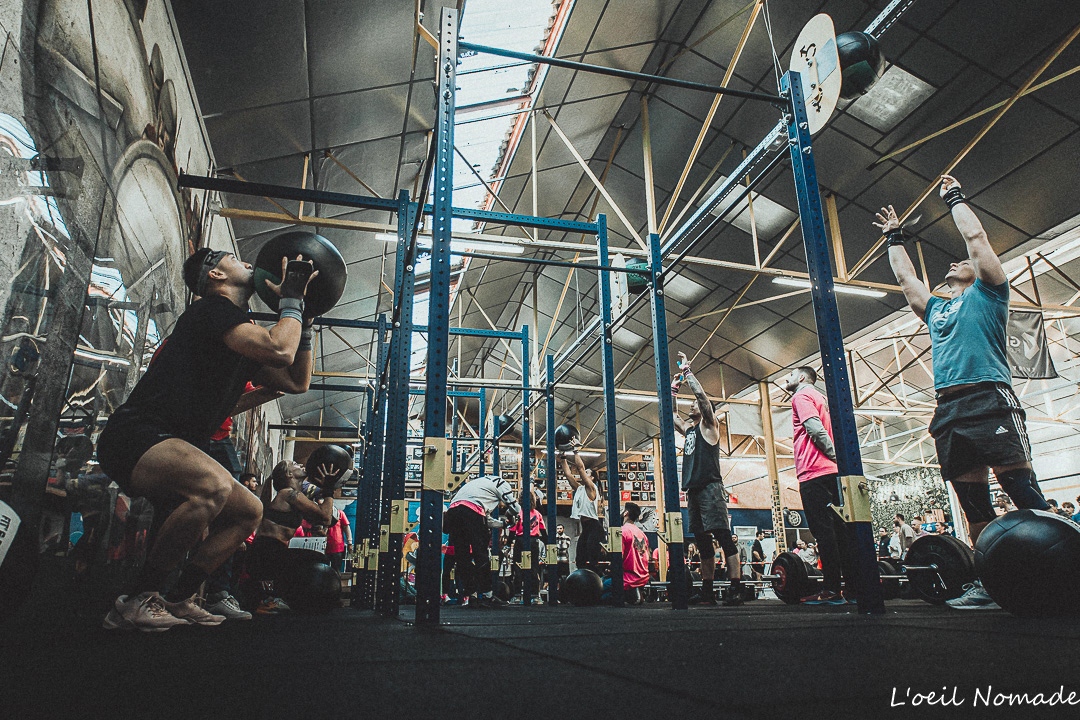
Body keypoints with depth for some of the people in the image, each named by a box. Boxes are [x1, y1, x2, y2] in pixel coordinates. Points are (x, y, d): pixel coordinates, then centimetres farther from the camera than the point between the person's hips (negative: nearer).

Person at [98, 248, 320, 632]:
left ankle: (179, 600, 15)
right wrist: (291, 298, -9)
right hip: (135, 435, -10)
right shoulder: (213, 308, -9)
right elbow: (280, 351, -24)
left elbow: (297, 381, 21)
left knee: (249, 511, 12)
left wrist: (305, 319, 17)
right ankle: (136, 600, -17)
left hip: (169, 448, 10)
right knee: (213, 484, -36)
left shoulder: (244, 338, 20)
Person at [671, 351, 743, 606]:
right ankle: (707, 592, 11)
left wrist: (688, 371, -1)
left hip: (710, 488, -8)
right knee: (703, 542, 8)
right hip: (694, 490, 8)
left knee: (724, 537, -11)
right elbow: (671, 412, 29)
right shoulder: (689, 429, 23)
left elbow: (701, 393, -9)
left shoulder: (709, 425, 3)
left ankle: (735, 590, -13)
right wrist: (675, 384, 27)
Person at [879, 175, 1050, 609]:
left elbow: (976, 237, 11)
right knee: (973, 502, 3)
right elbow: (904, 278, 39)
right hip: (948, 410, 6)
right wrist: (894, 238, 47)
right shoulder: (935, 309, 29)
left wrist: (954, 197, 23)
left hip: (989, 400, -6)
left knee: (1021, 488, -12)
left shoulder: (986, 293, 14)